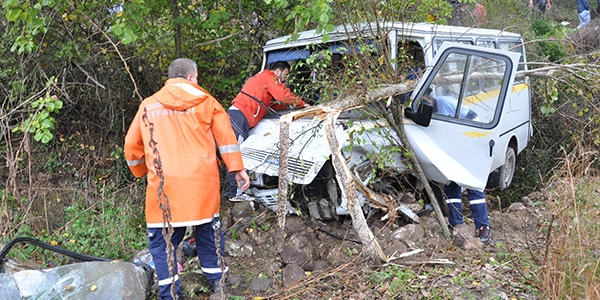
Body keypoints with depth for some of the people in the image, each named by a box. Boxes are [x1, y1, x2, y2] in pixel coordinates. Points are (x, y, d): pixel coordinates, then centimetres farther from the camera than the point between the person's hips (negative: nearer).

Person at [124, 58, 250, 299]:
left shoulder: (148, 105, 13)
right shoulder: (204, 100, 9)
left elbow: (132, 146, 16)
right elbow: (225, 135, 3)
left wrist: (142, 172, 31)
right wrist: (237, 169, 6)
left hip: (164, 185, 0)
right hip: (201, 182, 1)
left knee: (161, 239, 7)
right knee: (208, 229, 18)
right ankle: (216, 280, 26)